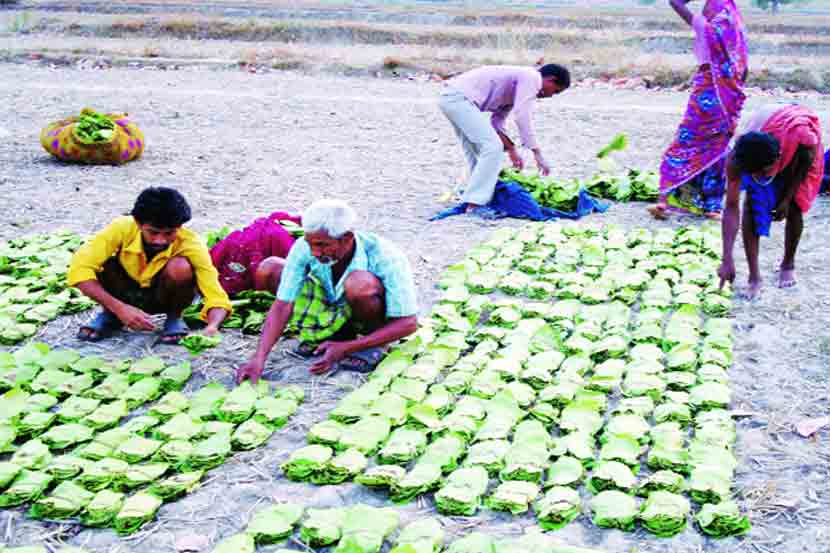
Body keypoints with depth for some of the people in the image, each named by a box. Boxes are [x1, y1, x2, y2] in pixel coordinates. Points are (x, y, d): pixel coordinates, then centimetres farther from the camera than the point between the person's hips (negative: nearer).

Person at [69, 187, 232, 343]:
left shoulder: (192, 245, -30)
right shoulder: (123, 228, -29)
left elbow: (217, 298, -31)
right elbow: (79, 269, -33)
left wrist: (212, 327, -53)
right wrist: (119, 308, -42)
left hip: (164, 296, -1)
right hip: (126, 294, 1)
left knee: (180, 267, -33)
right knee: (101, 265, -29)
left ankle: (174, 317, -4)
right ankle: (110, 315, 0)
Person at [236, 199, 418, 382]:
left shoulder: (385, 258, -32)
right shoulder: (305, 248, -23)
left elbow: (408, 323, -28)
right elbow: (283, 306, -21)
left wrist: (345, 348, -33)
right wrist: (259, 358, -32)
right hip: (333, 307, 5)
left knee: (360, 283, -39)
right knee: (269, 268, -12)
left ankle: (371, 346, -9)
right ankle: (334, 332, 0)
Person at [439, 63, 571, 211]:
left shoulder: (516, 87, 24)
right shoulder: (531, 77, -5)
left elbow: (497, 121, 25)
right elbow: (522, 116, -18)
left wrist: (511, 149, 19)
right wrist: (537, 153, -17)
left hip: (450, 98, 11)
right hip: (460, 97, -11)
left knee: (476, 152, 19)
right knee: (493, 147, -13)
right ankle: (475, 204, -15)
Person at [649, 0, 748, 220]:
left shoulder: (705, 26, -6)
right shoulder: (737, 33, 6)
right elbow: (743, 71, 10)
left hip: (706, 96, -4)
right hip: (729, 100, 4)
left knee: (685, 147, -1)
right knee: (717, 150, 10)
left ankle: (667, 200, -5)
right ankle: (712, 206, 11)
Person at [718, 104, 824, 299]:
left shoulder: (803, 138, -45)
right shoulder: (736, 158, -38)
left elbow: (807, 164, -19)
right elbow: (731, 208, -34)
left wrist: (787, 199, -18)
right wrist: (727, 260, -37)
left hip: (798, 151, -1)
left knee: (794, 208, -5)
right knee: (751, 205, -15)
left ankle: (788, 265, 21)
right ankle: (754, 276, -8)